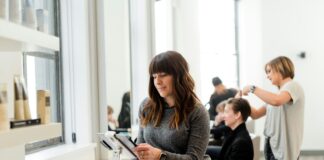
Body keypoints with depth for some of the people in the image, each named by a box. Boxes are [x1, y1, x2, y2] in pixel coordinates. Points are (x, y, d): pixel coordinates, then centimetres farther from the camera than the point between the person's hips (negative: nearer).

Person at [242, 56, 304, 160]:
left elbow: (276, 101, -31)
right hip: (273, 146, 8)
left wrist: (252, 89, -19)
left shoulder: (293, 86, -8)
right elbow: (256, 114, 19)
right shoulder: (279, 93, 19)